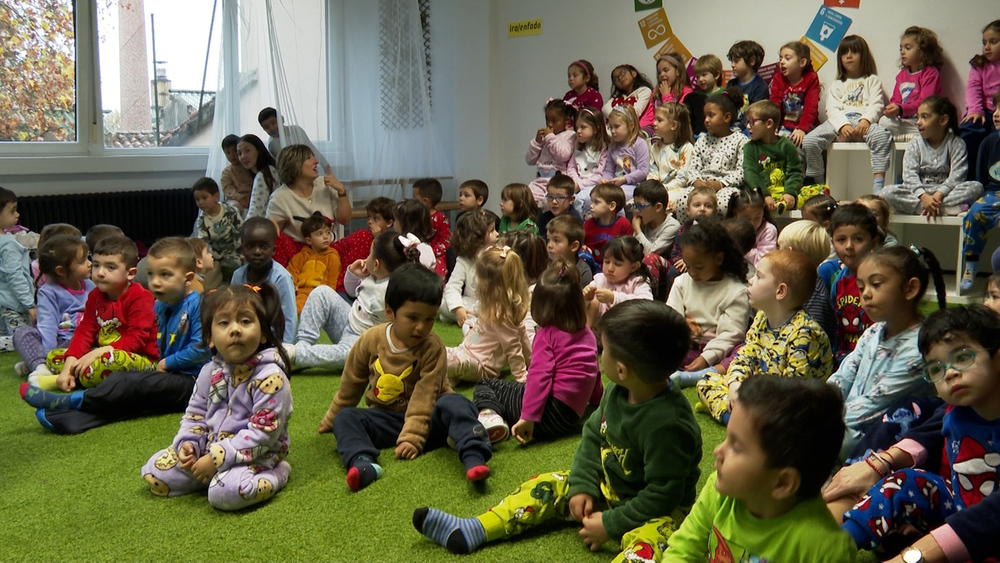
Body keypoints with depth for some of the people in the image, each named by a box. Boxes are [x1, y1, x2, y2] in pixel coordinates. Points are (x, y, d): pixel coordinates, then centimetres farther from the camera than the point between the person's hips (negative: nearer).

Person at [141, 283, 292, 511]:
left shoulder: (270, 377, -19)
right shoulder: (209, 372, 2)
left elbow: (263, 432, -22)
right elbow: (195, 415, 12)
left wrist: (217, 458, -23)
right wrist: (188, 443, -10)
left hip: (254, 456, -7)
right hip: (209, 451, 7)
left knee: (226, 492, -33)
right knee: (154, 470, 1)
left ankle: (274, 476, -6)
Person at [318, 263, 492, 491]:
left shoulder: (432, 348, -12)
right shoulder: (371, 340, -3)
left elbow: (424, 396, -17)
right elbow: (351, 384, 11)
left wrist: (412, 438, -26)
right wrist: (332, 418, 21)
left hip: (427, 416, -3)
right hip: (386, 418, 3)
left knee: (453, 403, -31)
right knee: (346, 417, -19)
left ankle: (473, 457, -52)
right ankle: (361, 461, -46)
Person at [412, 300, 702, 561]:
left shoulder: (667, 425, -33)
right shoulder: (616, 392, -8)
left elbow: (662, 494, -27)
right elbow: (593, 436, 7)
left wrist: (610, 525, -21)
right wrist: (582, 486, -2)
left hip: (656, 511, -8)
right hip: (606, 486, 8)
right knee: (548, 486, 5)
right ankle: (468, 531, 3)